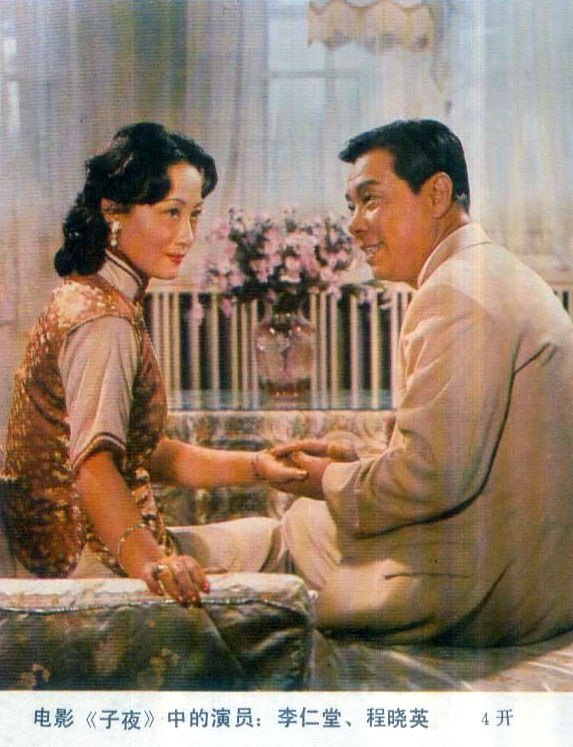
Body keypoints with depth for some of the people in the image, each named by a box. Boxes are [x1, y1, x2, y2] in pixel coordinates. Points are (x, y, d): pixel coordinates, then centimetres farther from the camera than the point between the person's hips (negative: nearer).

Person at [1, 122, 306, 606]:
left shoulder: (87, 296, 12)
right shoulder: (104, 317, -19)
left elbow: (150, 453, 15)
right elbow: (93, 459, -34)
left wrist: (261, 466, 9)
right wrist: (146, 558, -48)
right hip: (89, 557, -10)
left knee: (269, 534, 20)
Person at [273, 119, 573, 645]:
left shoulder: (455, 292, -19)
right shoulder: (500, 275, 15)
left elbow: (433, 476, -25)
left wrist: (333, 482, -8)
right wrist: (355, 463, 10)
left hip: (490, 597, -10)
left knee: (302, 522, 4)